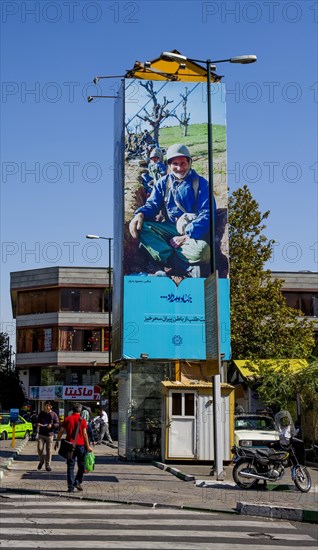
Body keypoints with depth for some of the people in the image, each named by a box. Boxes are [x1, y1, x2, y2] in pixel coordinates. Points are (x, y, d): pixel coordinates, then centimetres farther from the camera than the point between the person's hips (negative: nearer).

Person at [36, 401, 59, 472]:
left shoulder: (53, 414, 2)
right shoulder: (41, 413, 9)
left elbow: (57, 424, 1)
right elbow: (37, 422, 15)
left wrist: (52, 425, -18)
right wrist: (38, 424, -8)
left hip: (49, 435, -1)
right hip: (41, 434, 1)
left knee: (49, 450, 0)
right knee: (40, 448, -6)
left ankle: (48, 465, 11)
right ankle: (41, 461, 21)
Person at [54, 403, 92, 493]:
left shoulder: (67, 419, 2)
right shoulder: (82, 420, -4)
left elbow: (61, 432, 4)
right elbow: (84, 434, -6)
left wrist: (57, 442, 15)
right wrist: (88, 446, 0)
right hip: (80, 445, -2)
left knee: (70, 466, 6)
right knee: (81, 465, 14)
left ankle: (71, 486, 3)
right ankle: (77, 482, 3)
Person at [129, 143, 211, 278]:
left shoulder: (200, 183, -2)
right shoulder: (163, 183, 10)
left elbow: (207, 214, -10)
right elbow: (152, 205, 6)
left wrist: (188, 236, -24)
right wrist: (140, 214, -21)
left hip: (193, 231, -4)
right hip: (170, 228, 4)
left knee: (202, 250, -38)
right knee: (141, 227, -26)